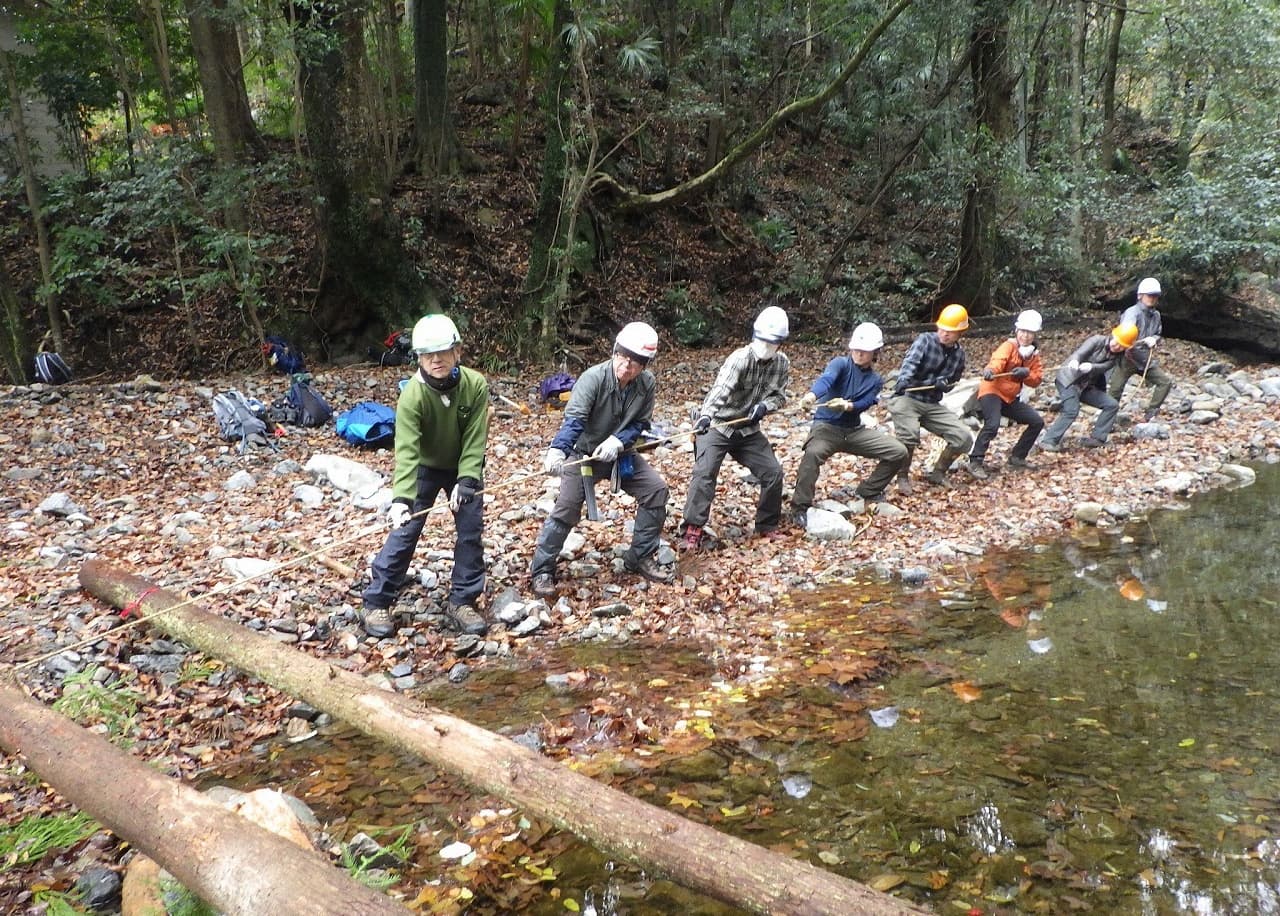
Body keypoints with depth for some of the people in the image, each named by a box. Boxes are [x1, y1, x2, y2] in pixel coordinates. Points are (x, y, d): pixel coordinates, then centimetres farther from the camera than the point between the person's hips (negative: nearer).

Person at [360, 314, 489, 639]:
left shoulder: (476, 385, -24)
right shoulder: (412, 395, -30)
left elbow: (475, 439, -22)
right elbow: (406, 450, -36)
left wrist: (466, 481, -32)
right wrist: (401, 497, -46)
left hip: (463, 467, 2)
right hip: (424, 468, -2)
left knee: (471, 531, -1)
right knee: (404, 531, -6)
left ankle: (462, 603, 12)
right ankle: (375, 604, 4)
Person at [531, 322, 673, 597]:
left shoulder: (647, 384, -12)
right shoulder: (594, 377, -27)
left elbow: (640, 424, -6)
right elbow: (574, 419, -37)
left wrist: (618, 441, -26)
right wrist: (557, 450, -54)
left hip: (620, 453, 5)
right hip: (584, 453, -5)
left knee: (656, 490, -3)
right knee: (566, 509, -13)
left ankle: (640, 558, 14)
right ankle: (542, 571, 5)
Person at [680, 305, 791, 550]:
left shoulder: (783, 365, -5)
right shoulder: (740, 359, -24)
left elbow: (779, 395, 7)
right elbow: (721, 389, -40)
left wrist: (765, 406, -17)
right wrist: (706, 415, -58)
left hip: (748, 428, 6)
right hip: (716, 425, -5)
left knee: (773, 472, 1)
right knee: (705, 472, -21)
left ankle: (767, 526, 19)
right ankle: (693, 530, -15)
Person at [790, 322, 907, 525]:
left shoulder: (875, 380, 9)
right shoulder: (841, 364, -6)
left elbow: (863, 404, -9)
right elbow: (826, 379, -29)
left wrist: (847, 405, -33)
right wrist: (812, 395, -52)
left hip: (855, 430, 5)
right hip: (826, 426, -5)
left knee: (898, 452, -4)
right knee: (813, 453, -37)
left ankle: (869, 491, 18)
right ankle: (800, 508, -24)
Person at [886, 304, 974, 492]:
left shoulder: (959, 354, 8)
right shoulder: (925, 340, -9)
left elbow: (951, 382, 15)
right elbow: (910, 362, -28)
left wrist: (943, 384, -11)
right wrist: (903, 381, -50)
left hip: (933, 405, 6)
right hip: (907, 398, -6)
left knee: (964, 438, -5)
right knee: (910, 435, -32)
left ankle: (937, 472, 18)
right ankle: (902, 476, -6)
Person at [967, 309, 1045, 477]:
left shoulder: (1034, 355, 9)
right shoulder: (1009, 346, -12)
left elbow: (1036, 380, 3)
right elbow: (998, 359, -34)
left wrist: (1026, 373, -19)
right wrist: (990, 370, -57)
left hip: (1011, 398, 8)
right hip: (991, 391, -8)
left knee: (1037, 422, 9)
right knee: (992, 425, -31)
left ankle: (1017, 457, 21)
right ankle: (975, 462, -24)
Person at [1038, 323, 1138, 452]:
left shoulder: (1115, 357, 5)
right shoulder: (1098, 340, -9)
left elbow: (1103, 367, -16)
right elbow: (1080, 352, -25)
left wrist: (1091, 367, -40)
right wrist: (1074, 361, -49)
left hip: (1085, 386, 7)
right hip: (1068, 379, -7)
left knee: (1112, 404, 0)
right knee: (1071, 410, -25)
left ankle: (1097, 438, 3)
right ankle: (1049, 442, -23)